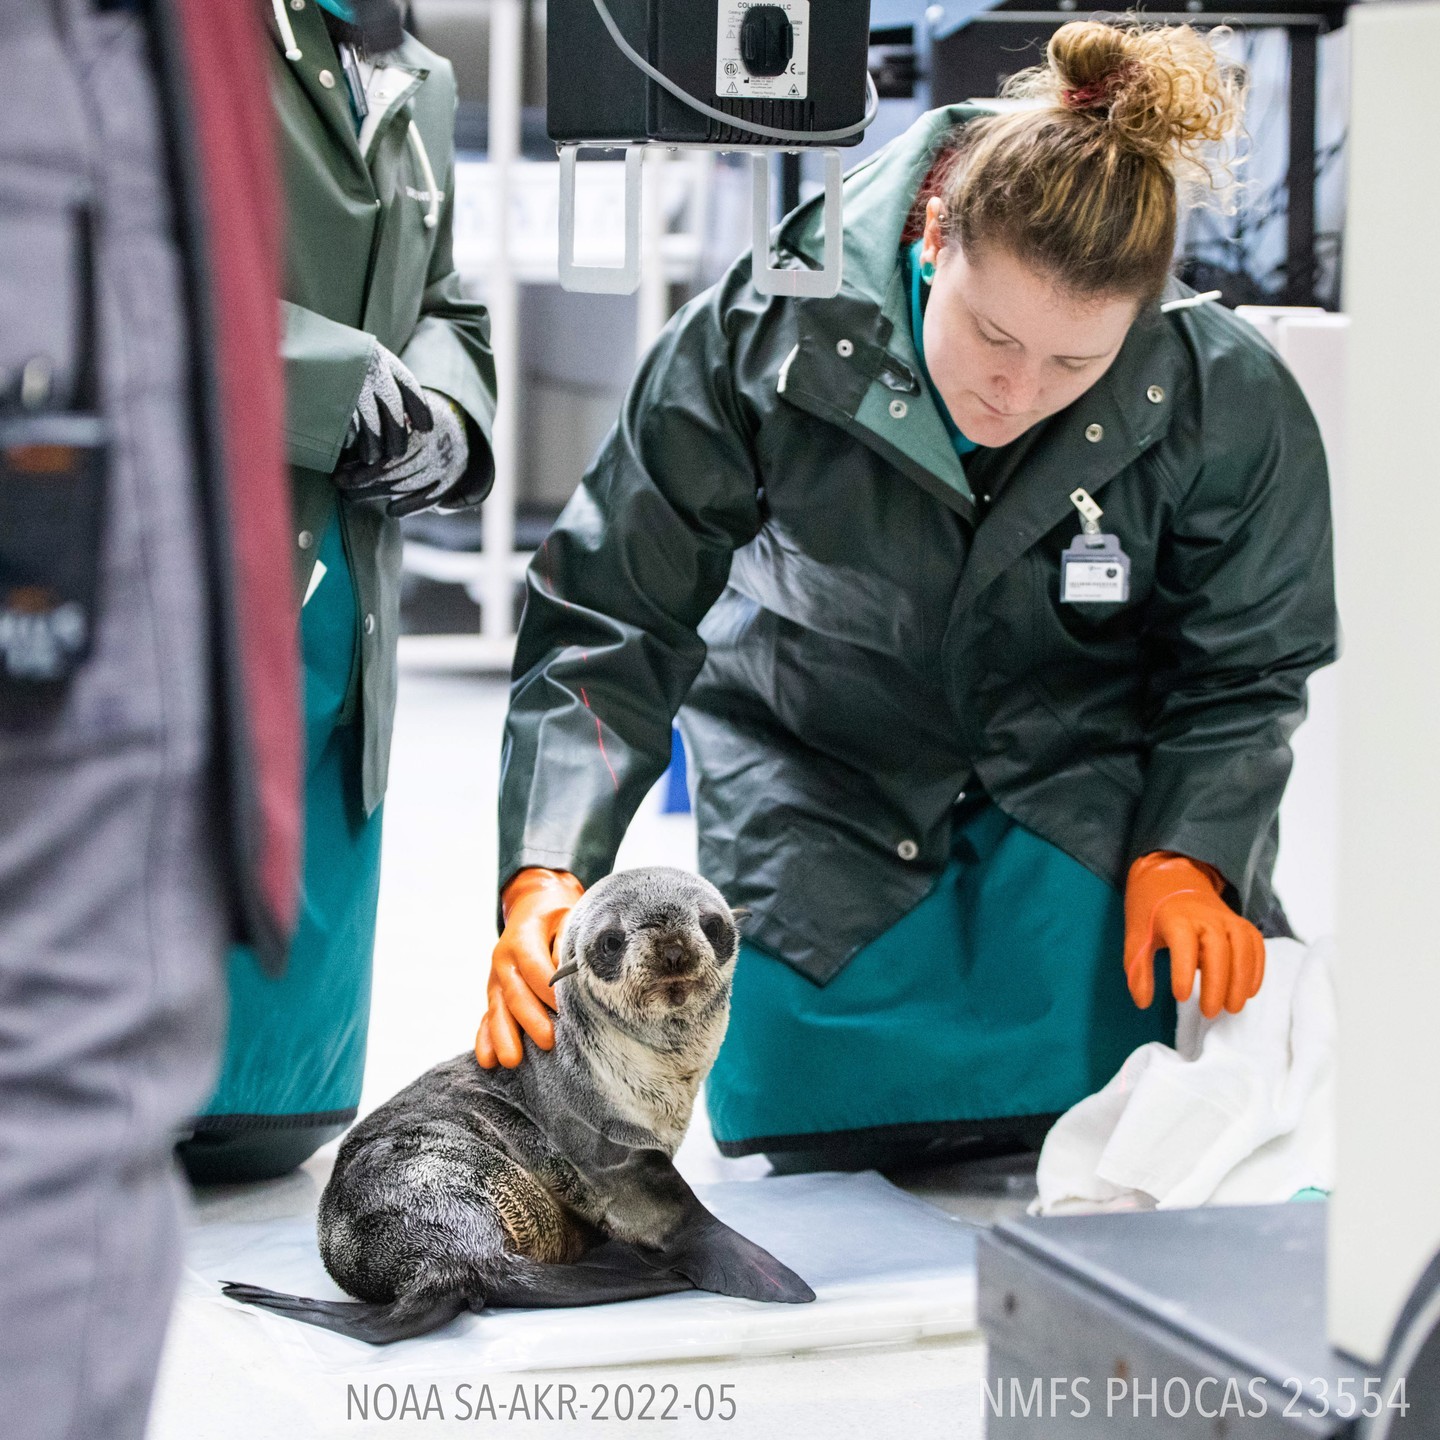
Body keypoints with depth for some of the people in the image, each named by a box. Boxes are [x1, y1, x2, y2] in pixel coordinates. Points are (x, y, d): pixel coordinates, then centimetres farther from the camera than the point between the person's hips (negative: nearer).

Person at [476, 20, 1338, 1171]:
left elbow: (1243, 668, -3)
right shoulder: (764, 335, -25)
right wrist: (545, 875, -33)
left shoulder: (1228, 404, -21)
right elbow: (609, 620, -21)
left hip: (1092, 806, 1)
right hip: (821, 800, 0)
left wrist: (1187, 858, -19)